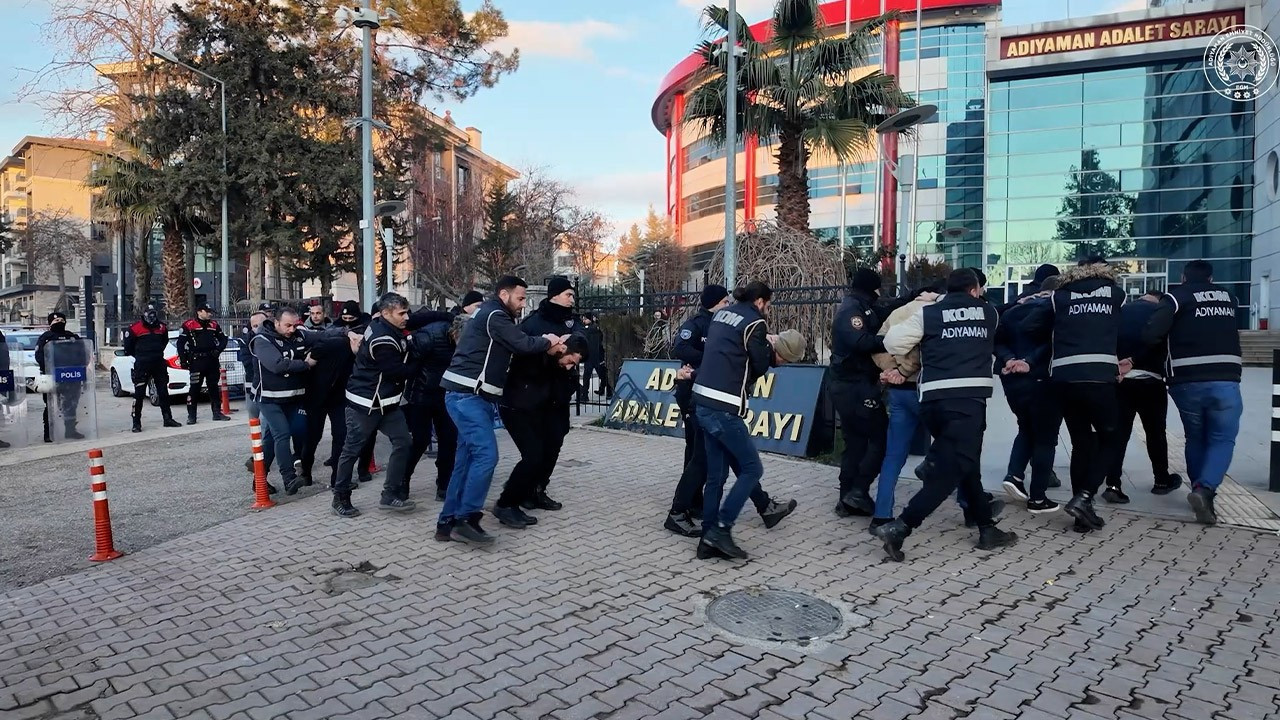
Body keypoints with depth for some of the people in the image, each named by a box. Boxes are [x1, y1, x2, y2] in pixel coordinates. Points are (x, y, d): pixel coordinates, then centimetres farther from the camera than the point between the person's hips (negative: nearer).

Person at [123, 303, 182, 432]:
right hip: (142, 365, -4)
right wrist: (139, 356, 7)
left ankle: (168, 419, 16)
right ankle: (136, 423, 2)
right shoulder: (135, 328, -5)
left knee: (163, 392, 9)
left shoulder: (162, 327, 8)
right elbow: (128, 347, 2)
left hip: (159, 364, 5)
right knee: (139, 394, -4)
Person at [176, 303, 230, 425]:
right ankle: (191, 415, 2)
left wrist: (218, 349, 2)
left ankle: (217, 412, 16)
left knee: (213, 387, 10)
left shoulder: (214, 325, 13)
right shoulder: (189, 325, -2)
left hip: (212, 360, 5)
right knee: (195, 388, -4)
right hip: (197, 361, -5)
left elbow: (223, 339, 20)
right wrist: (183, 360, -8)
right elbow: (180, 343, -3)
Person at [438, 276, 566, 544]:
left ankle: (448, 522, 13)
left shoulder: (494, 316, 22)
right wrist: (548, 342, 0)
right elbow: (523, 344, -18)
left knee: (467, 459, 9)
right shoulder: (494, 315, -11)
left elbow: (520, 344, 17)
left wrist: (548, 344, 1)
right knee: (486, 454, -14)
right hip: (467, 396, -11)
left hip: (472, 396, 11)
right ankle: (466, 519, -9)